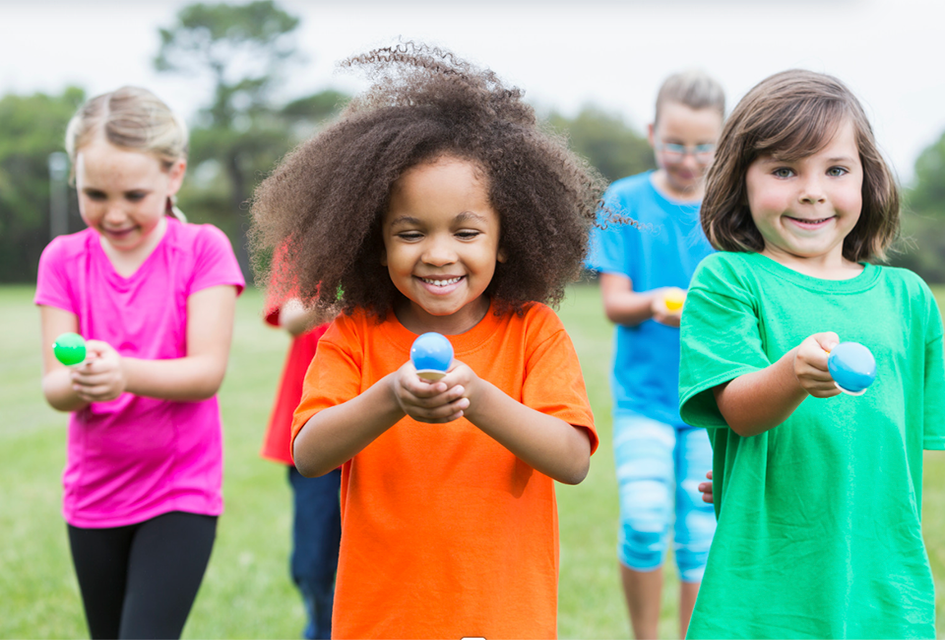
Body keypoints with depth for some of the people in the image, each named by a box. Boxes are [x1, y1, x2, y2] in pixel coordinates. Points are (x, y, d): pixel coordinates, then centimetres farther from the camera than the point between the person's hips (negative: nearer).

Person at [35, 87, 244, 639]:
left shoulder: (203, 249, -8)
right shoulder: (64, 258, -1)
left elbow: (208, 371, -16)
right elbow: (54, 387, -6)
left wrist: (124, 373, -34)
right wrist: (80, 381, -31)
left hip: (180, 490, -4)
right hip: (95, 490, 4)